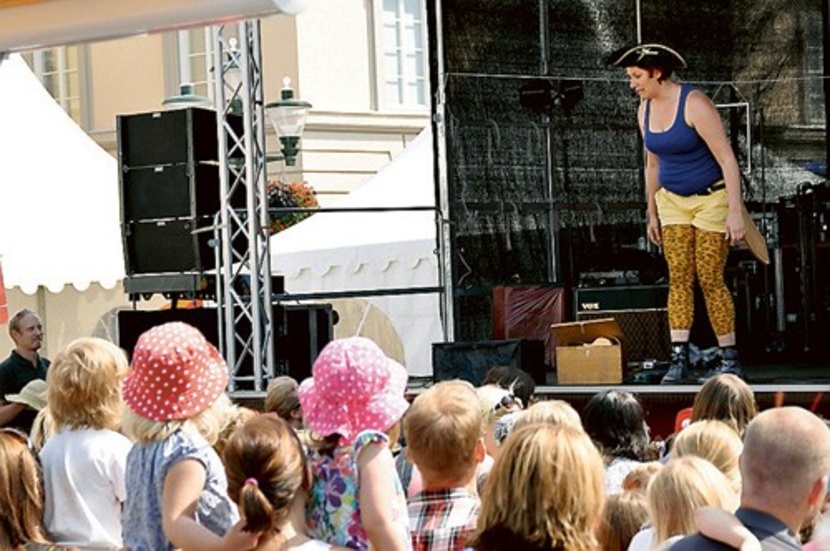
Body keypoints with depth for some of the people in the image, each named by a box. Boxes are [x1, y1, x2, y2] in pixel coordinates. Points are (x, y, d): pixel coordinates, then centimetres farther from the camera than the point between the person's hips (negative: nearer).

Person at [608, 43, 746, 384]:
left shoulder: (694, 104, -20)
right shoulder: (645, 111, 3)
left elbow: (727, 159, -20)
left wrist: (735, 211, -24)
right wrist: (652, 213, 16)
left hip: (712, 198, -6)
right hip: (673, 200, 6)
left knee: (710, 279, -7)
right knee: (679, 279, -3)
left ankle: (730, 360, 3)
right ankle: (679, 358, -7)